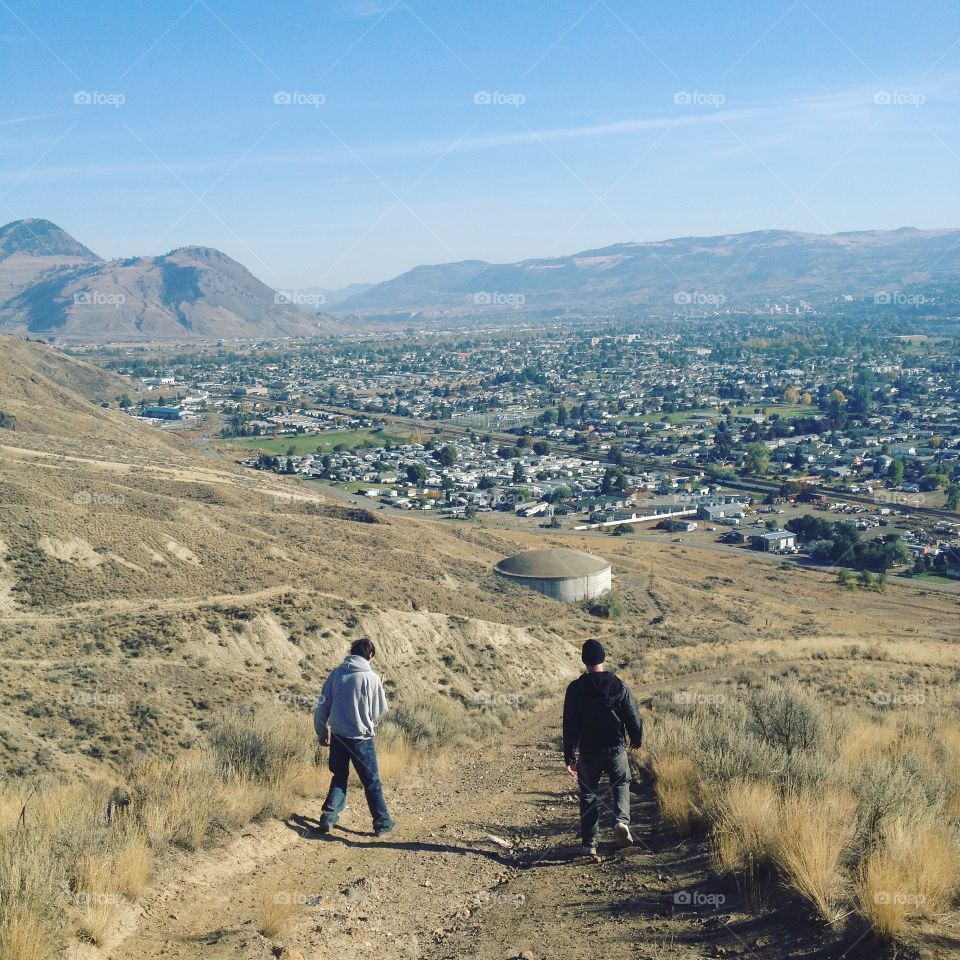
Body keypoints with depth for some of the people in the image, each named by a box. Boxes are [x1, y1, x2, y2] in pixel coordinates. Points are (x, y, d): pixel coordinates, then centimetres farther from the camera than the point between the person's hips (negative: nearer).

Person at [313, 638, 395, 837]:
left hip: (338, 736, 4)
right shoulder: (371, 678, -11)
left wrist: (322, 732, 15)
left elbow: (322, 706, 3)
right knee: (372, 782, 9)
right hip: (361, 737, -4)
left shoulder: (336, 674, 0)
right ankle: (382, 823, 14)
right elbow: (381, 712, -4)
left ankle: (328, 818, 14)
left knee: (339, 777, 20)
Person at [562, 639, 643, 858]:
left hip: (588, 753, 0)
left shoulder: (575, 689, -8)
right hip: (616, 750, 0)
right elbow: (633, 717, -1)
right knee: (621, 784, 24)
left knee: (588, 793, 15)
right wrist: (636, 740, 18)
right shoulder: (618, 686, -7)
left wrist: (570, 758, -5)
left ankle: (589, 843, 10)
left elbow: (569, 725, -9)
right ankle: (621, 821, 0)